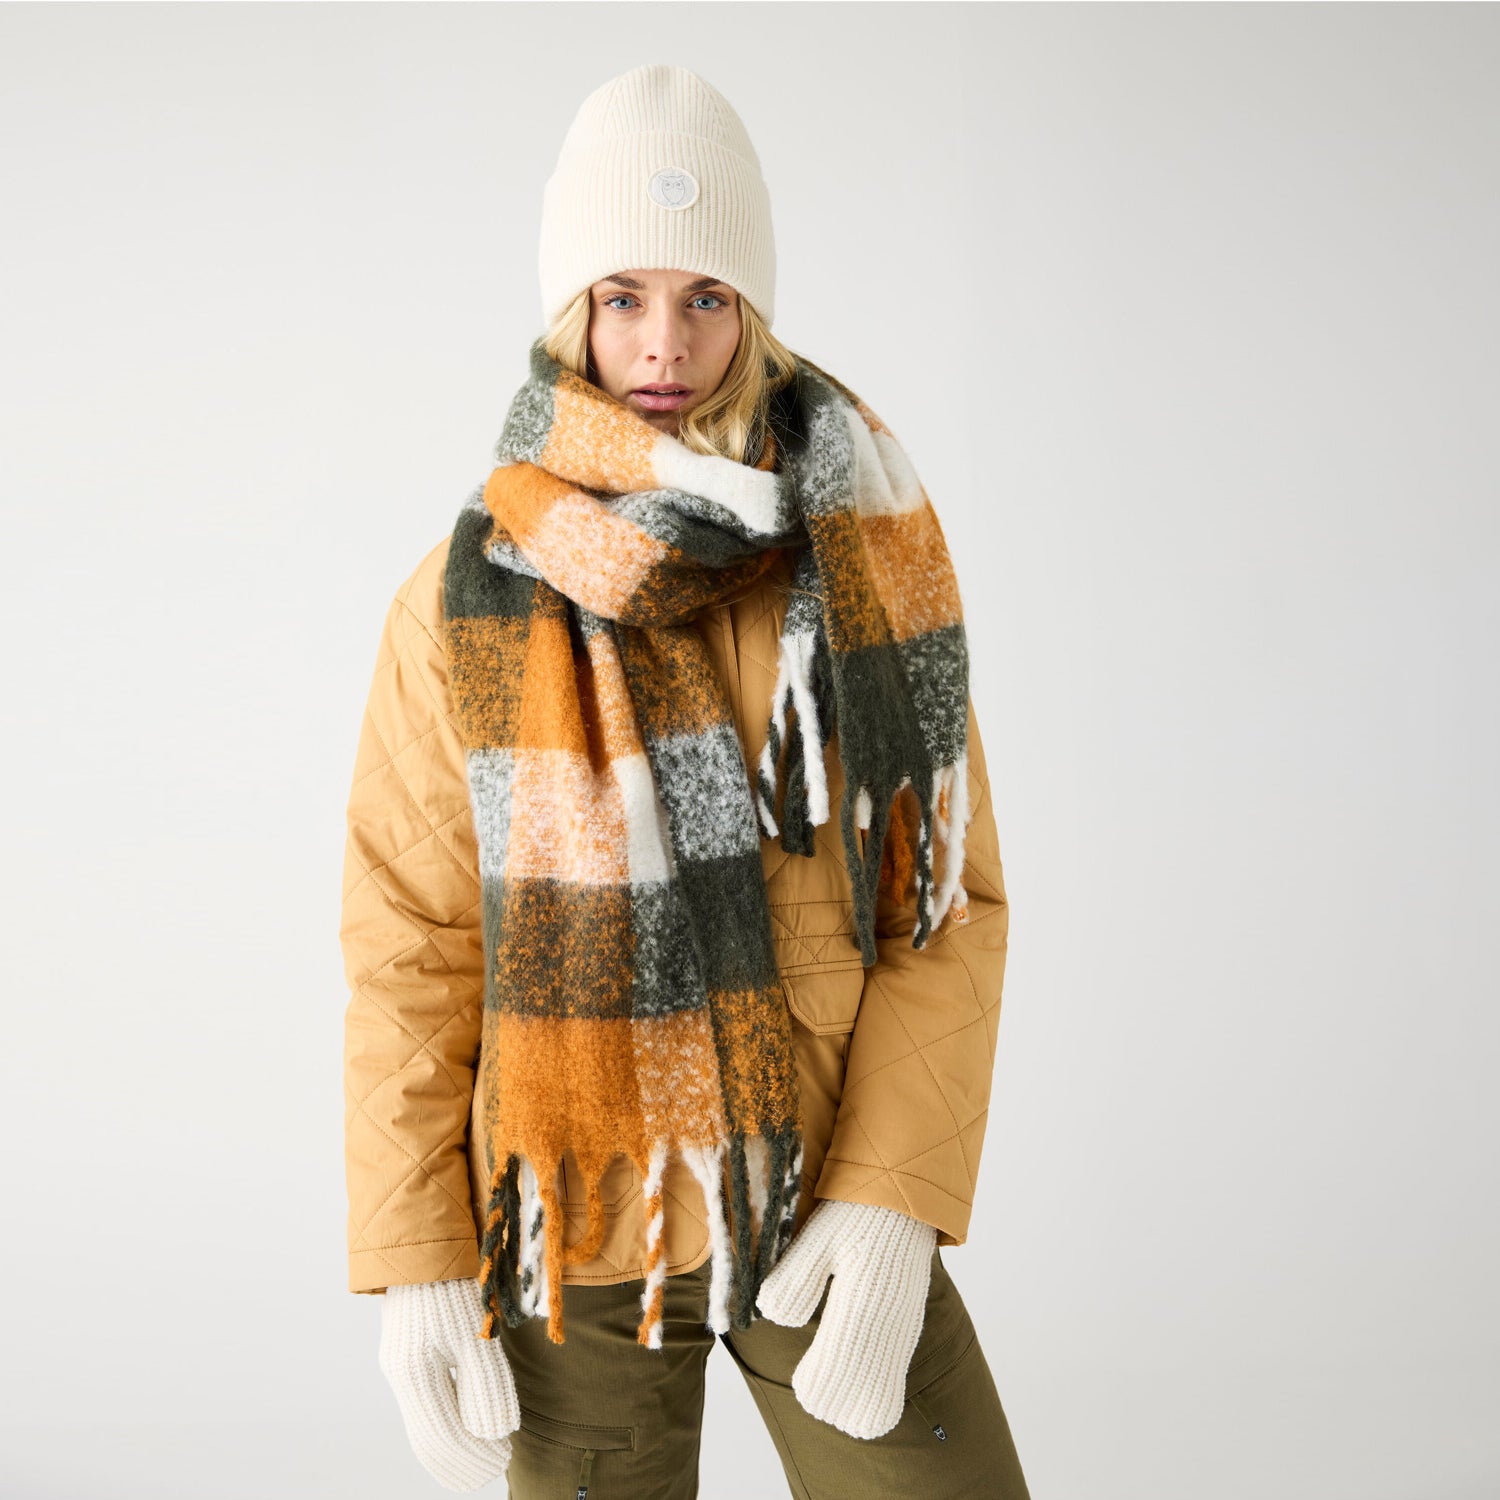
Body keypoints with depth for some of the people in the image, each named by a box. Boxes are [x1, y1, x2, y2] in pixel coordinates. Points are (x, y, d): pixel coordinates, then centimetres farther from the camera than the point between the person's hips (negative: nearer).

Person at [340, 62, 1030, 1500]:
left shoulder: (869, 558, -6)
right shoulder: (461, 606, -8)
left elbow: (947, 898, -6)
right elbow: (412, 948, -4)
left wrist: (894, 1200, -16)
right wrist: (412, 1262, -7)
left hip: (825, 1209, 1)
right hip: (576, 1220, 0)